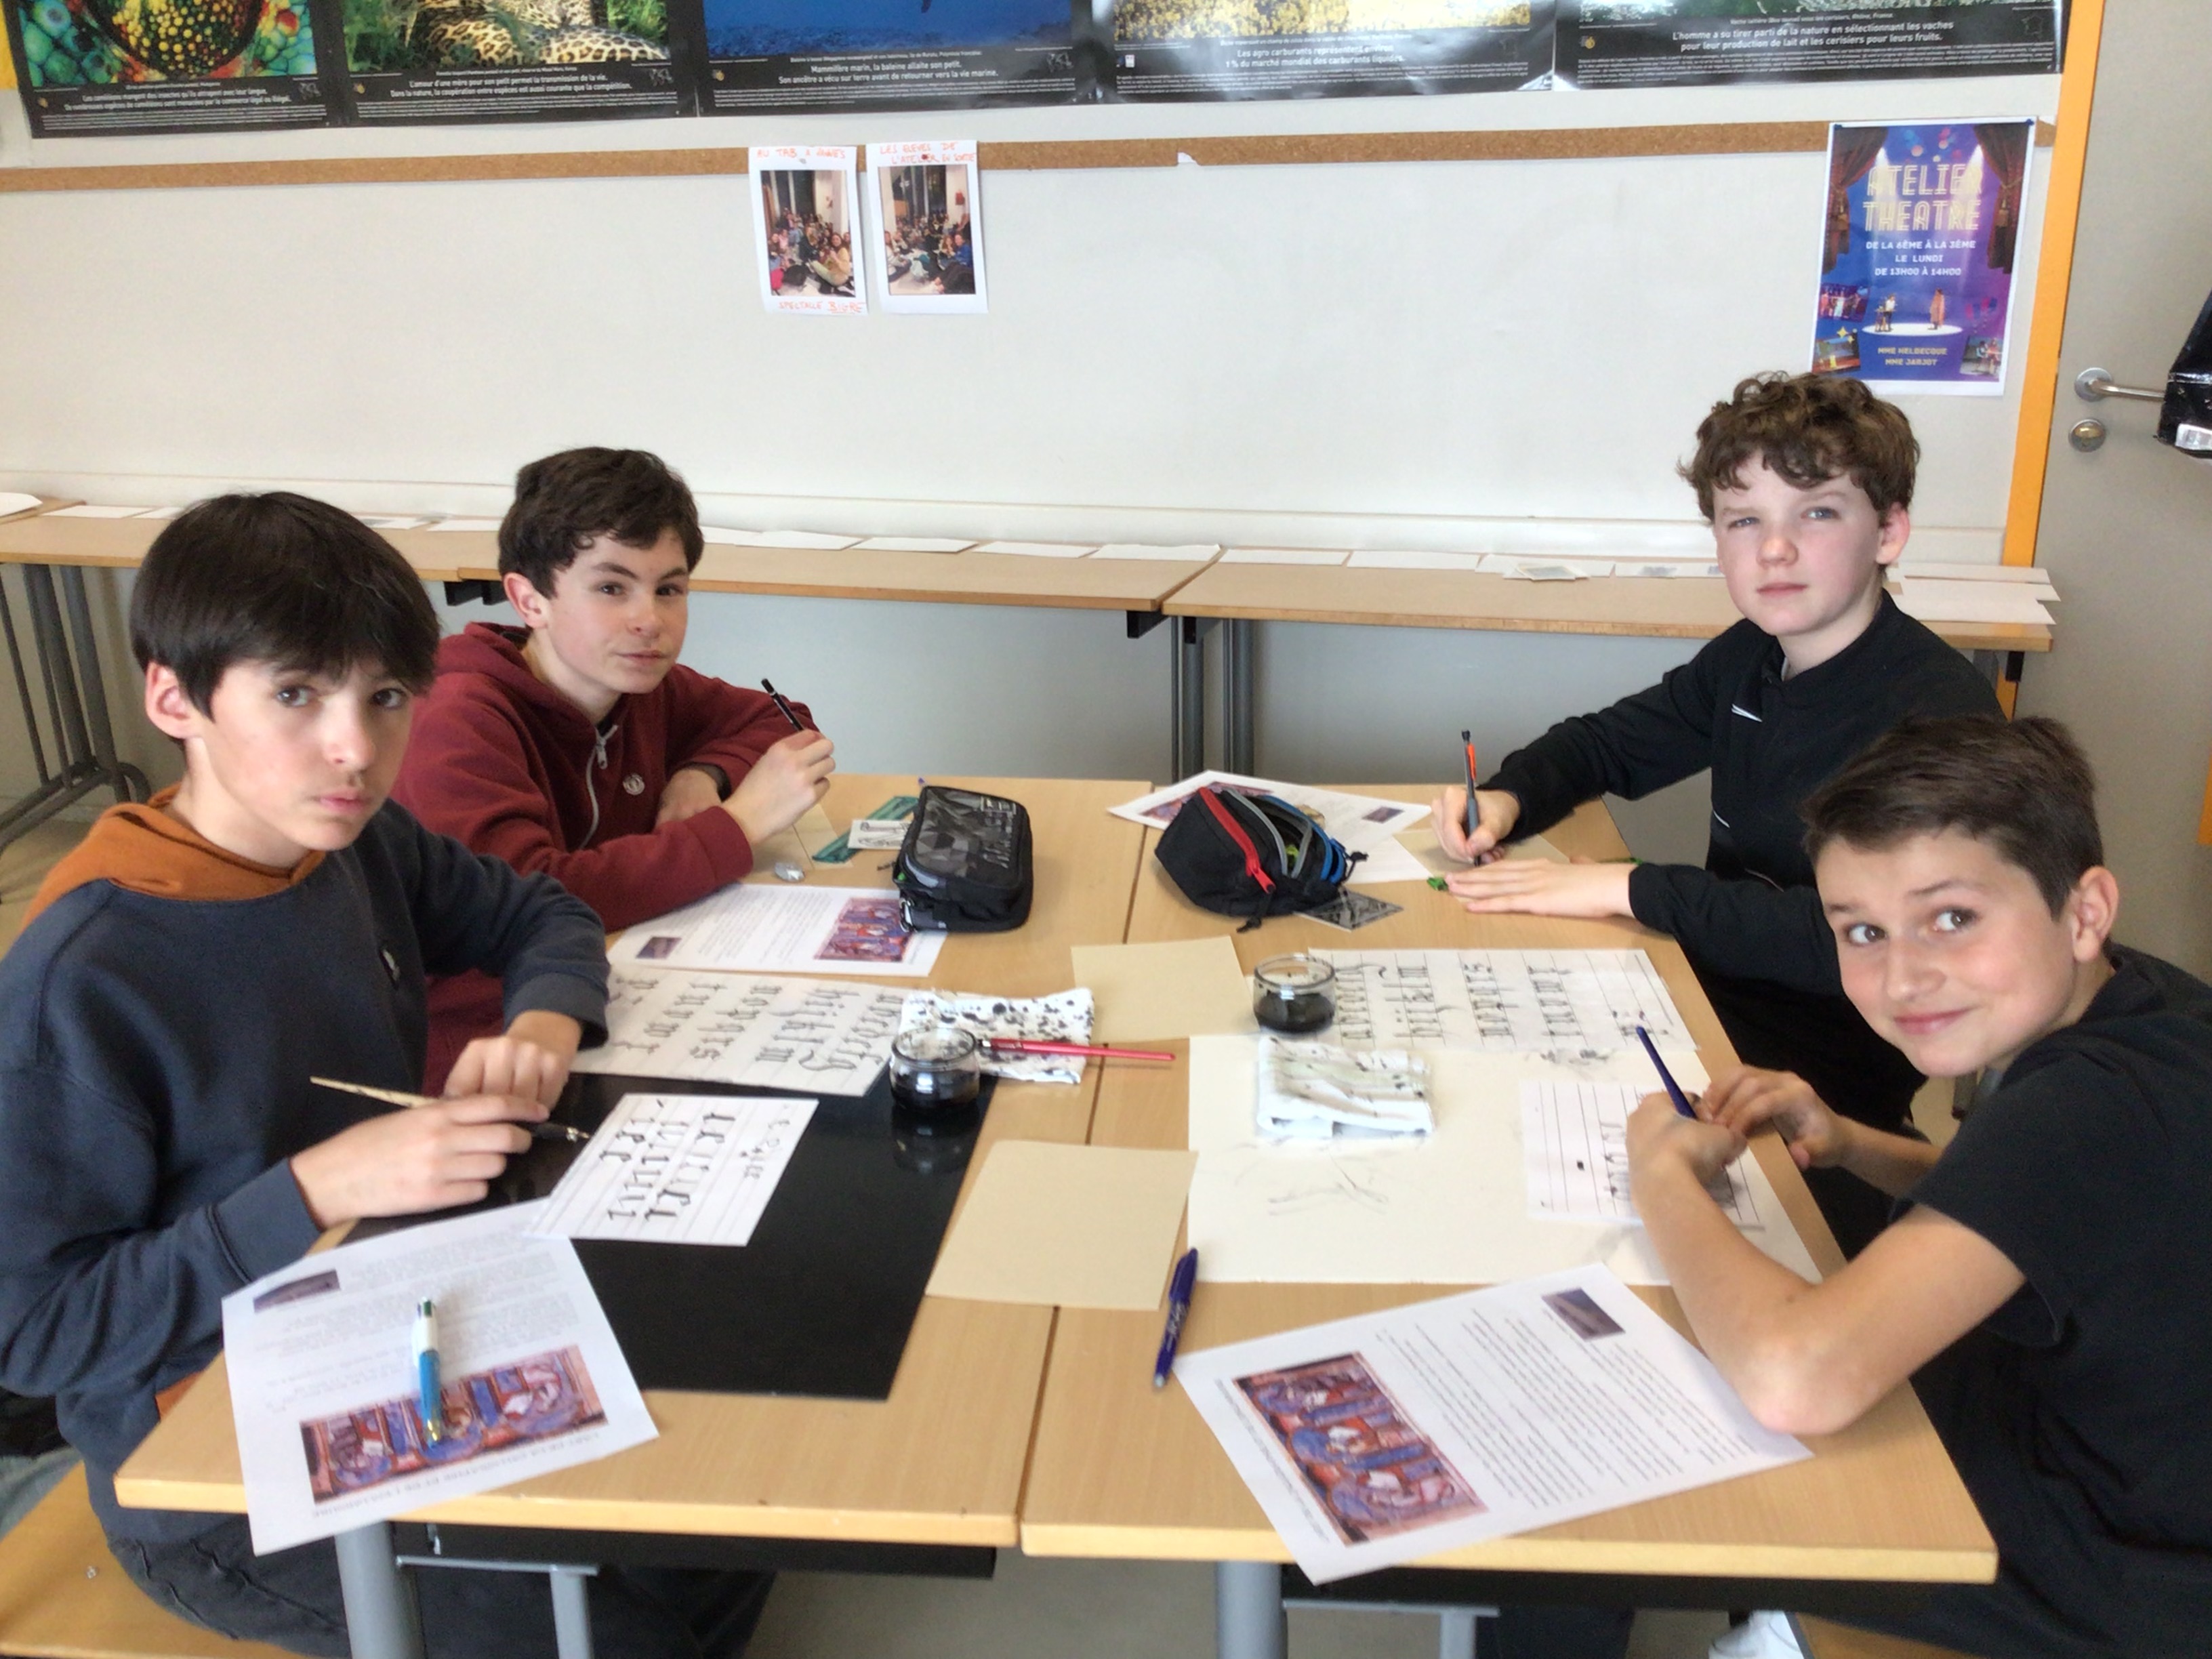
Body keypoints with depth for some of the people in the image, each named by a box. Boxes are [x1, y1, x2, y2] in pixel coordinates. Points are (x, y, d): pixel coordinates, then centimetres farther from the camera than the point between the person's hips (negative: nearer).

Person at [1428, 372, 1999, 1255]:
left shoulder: (1940, 713, -19)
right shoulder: (1749, 660, 5)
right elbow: (1604, 743, 19)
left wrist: (1632, 889, -27)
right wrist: (1505, 799, -2)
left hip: (1825, 1102, -7)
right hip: (1709, 1009, 7)